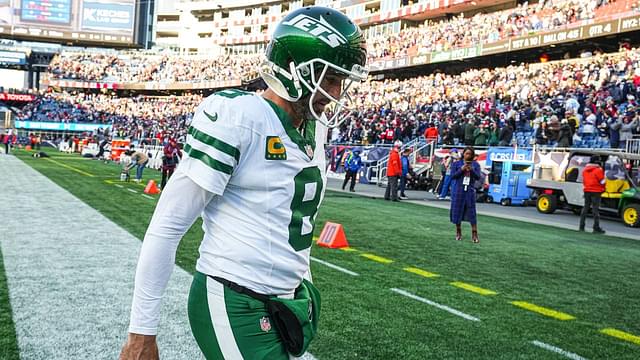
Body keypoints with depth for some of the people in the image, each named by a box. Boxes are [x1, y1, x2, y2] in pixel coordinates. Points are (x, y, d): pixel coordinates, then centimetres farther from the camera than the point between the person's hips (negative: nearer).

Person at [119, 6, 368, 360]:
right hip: (234, 307, -7)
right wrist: (142, 331, -12)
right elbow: (168, 224, -15)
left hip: (287, 304, 8)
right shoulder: (239, 116, -16)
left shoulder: (314, 129, 8)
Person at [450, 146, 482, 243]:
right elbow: (452, 176, -2)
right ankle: (458, 233, 19)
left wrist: (472, 170, -18)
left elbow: (478, 177, -1)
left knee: (472, 213, -3)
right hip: (458, 190, 0)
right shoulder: (456, 164, 4)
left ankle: (474, 235, -2)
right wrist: (461, 169, -14)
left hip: (470, 191, 0)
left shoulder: (475, 164, 6)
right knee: (457, 211, 6)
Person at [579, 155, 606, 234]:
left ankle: (581, 227, 11)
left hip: (587, 191, 6)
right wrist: (603, 189, 9)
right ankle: (596, 228, -2)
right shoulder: (598, 170, -13)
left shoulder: (585, 169, 7)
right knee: (595, 209, -3)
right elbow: (602, 181, -8)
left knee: (585, 207, 12)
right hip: (596, 192, -6)